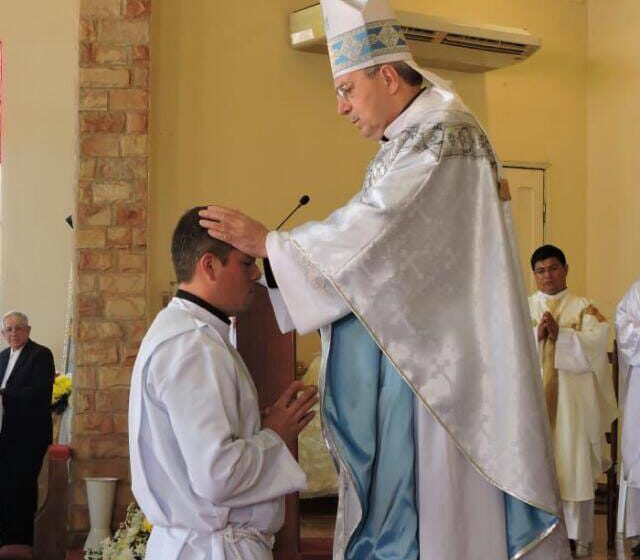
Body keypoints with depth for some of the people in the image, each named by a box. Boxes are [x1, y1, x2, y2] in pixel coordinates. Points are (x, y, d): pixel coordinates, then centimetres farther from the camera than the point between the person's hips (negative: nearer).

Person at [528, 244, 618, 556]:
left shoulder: (583, 307, 8)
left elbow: (596, 343, -8)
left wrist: (560, 335, -17)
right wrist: (536, 334, -15)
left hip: (572, 399, -1)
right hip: (534, 397, 1)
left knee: (574, 465, -1)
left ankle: (578, 535, 7)